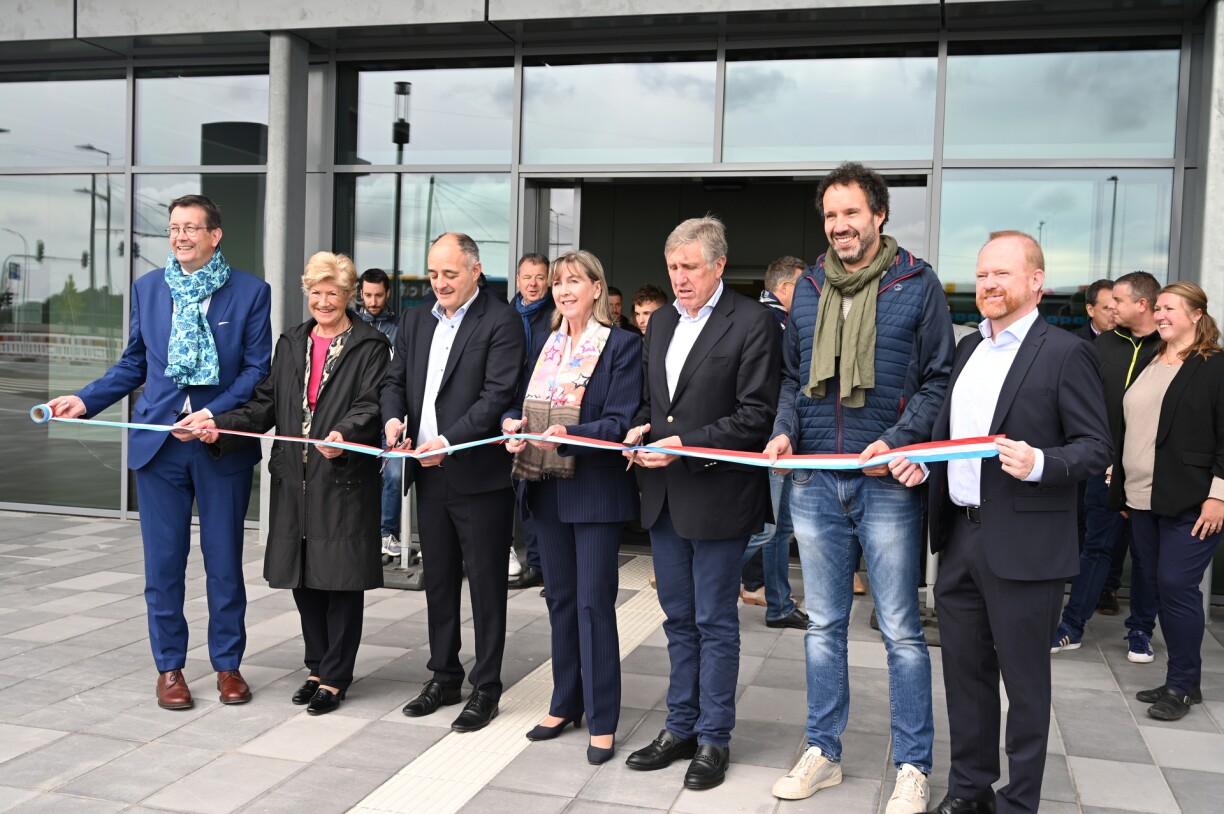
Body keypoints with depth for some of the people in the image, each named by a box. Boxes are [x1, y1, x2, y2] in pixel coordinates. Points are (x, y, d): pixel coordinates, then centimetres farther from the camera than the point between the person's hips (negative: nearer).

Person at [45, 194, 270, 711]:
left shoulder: (251, 292, -2)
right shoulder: (147, 289, 9)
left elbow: (257, 369, -4)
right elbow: (133, 365, 14)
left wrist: (214, 414, -16)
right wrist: (84, 401, 2)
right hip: (158, 444, 3)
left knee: (224, 561, 7)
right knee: (162, 562, 7)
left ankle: (227, 664, 22)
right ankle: (169, 667, 21)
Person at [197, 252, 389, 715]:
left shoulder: (369, 346, -2)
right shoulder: (291, 343, 17)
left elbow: (370, 406, -12)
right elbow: (266, 404, 13)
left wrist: (344, 435, -32)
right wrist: (222, 427, -3)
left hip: (345, 480, -6)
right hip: (295, 480, 6)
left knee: (341, 579, 0)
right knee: (303, 578, 11)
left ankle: (334, 678, 12)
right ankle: (318, 667, 27)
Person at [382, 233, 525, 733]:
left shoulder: (501, 321, -9)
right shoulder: (414, 321, 12)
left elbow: (498, 395, -17)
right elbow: (395, 380, 14)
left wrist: (449, 441, -24)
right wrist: (393, 418, -7)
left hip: (479, 475, -7)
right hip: (429, 475, 7)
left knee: (485, 583, 4)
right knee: (438, 580, 17)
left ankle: (486, 688, 16)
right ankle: (444, 677, 31)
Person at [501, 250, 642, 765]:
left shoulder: (622, 345, -6)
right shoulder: (545, 344, 13)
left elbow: (619, 422, -13)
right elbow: (522, 403, 15)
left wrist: (569, 435, -28)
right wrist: (512, 424, -7)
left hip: (595, 489, -6)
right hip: (548, 488, 6)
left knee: (593, 602, -4)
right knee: (560, 598, 14)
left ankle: (602, 722, 7)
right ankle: (565, 704, 27)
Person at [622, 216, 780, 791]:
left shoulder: (753, 323, -9)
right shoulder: (661, 322, 13)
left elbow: (756, 416, -14)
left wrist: (686, 445, -20)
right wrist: (640, 428, 0)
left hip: (717, 495, -6)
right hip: (664, 495, 7)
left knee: (714, 621, 4)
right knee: (678, 619, 15)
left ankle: (714, 738, 18)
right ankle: (680, 728, 28)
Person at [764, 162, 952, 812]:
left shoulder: (917, 283, -2)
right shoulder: (808, 287, 10)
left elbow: (939, 380, -2)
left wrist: (896, 441, -16)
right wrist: (785, 430, -2)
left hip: (887, 484, -4)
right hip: (815, 482, 4)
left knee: (901, 630, 4)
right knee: (823, 625, 13)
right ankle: (823, 752, 27)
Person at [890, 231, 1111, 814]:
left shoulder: (1065, 354, -8)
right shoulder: (968, 349, 13)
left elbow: (1097, 447, -10)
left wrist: (1039, 463, -28)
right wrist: (923, 460, 2)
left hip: (1022, 546, -7)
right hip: (960, 539, 7)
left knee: (1024, 678, 8)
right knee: (964, 669, 16)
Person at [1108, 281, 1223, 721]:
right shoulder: (1148, 365, 16)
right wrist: (1122, 487, 17)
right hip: (1143, 500, 7)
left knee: (1176, 587, -7)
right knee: (1158, 588, 9)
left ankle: (1182, 685, 7)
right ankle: (1181, 680, 21)